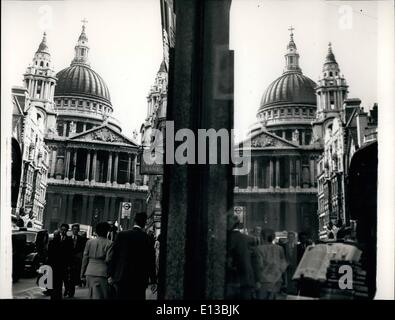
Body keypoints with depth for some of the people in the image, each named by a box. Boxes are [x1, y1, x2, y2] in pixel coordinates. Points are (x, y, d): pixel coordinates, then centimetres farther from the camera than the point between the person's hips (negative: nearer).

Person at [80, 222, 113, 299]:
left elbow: (85, 259, 7)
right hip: (102, 273, -4)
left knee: (91, 296, 14)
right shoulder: (109, 243, -6)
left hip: (89, 273, 4)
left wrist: (82, 274, 12)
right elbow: (108, 260, -11)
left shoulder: (89, 242, 6)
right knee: (99, 296, 0)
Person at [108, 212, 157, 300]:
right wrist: (153, 281, 7)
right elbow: (151, 261, 0)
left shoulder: (122, 235, -3)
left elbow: (114, 256, 0)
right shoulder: (148, 238, -4)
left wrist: (111, 275, 9)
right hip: (140, 279, 0)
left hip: (122, 277, 0)